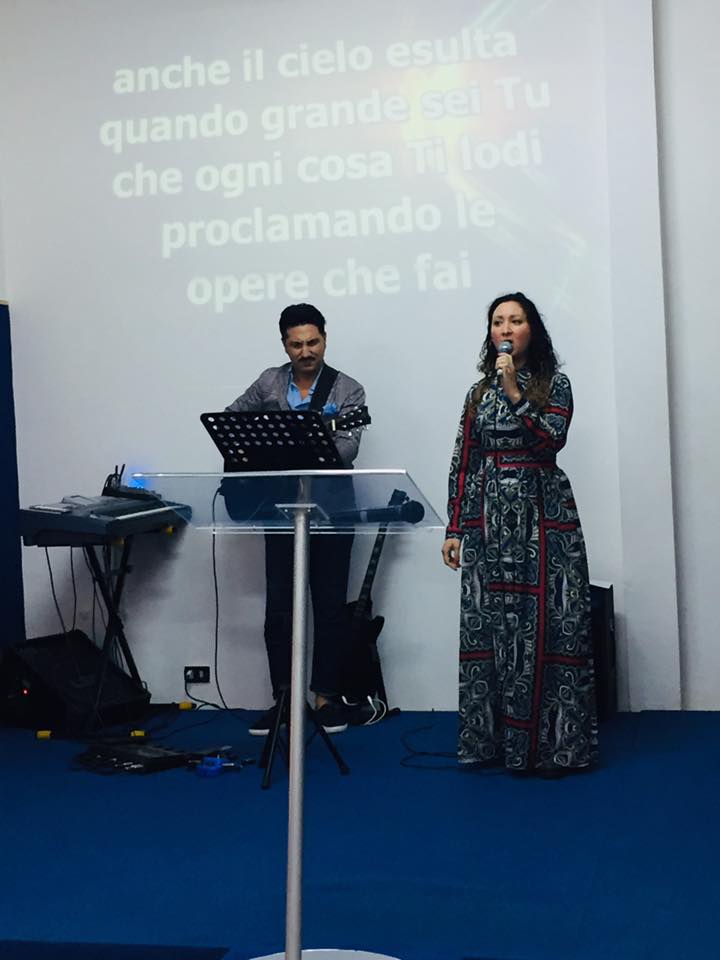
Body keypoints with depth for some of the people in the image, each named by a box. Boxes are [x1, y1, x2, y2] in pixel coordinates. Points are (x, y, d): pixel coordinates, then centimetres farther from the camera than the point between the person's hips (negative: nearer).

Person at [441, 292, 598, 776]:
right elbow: (463, 464, 11)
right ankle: (493, 739, 10)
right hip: (488, 519, 3)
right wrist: (454, 529, 6)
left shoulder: (554, 384, 5)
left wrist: (515, 392, -16)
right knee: (488, 624, 2)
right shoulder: (479, 392, 14)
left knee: (544, 623, -6)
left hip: (542, 515, -3)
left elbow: (552, 438, -12)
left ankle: (549, 742, 0)